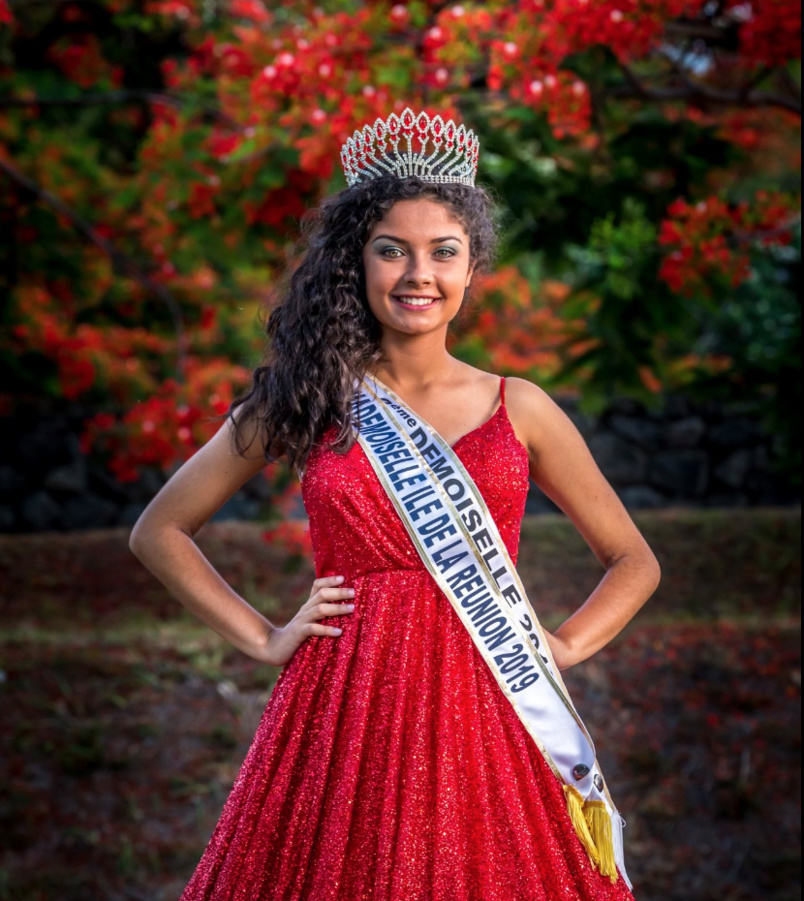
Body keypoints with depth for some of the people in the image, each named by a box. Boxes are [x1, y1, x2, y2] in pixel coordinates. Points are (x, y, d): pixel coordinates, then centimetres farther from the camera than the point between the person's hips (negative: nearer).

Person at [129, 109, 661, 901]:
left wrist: (563, 646, 3)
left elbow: (633, 562, 19)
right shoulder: (307, 402, 6)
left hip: (482, 713, 1)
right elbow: (158, 532, 13)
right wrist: (262, 638, 5)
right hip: (342, 714, -1)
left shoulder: (518, 410, 9)